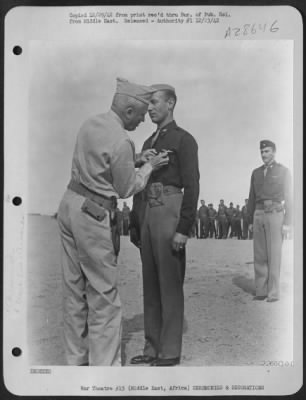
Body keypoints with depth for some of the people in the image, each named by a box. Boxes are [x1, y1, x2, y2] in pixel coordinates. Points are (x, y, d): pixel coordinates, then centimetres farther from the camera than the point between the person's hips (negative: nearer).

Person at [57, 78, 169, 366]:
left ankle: (76, 360, 29)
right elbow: (126, 189, -8)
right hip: (93, 214, -9)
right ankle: (104, 365, 12)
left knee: (74, 289, 15)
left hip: (69, 203, 9)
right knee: (103, 294, 2)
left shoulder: (91, 123, 6)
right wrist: (149, 167, 6)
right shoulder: (121, 142, -19)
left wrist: (136, 160, 14)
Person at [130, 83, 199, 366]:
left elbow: (192, 186, -10)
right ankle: (153, 347, 18)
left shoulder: (184, 140, -2)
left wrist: (184, 229, -17)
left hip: (169, 212, -8)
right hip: (147, 213, 8)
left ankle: (170, 351, 6)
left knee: (169, 284, -3)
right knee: (150, 283, 9)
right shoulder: (149, 142, 20)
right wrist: (136, 225, 16)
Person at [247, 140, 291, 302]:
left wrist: (287, 223, -10)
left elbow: (288, 198, -4)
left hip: (275, 215, -5)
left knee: (273, 254, -7)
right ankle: (261, 291, 9)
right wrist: (251, 221, 12)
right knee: (260, 255, 2)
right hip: (259, 216, 5)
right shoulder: (256, 173, 16)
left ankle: (273, 292, 0)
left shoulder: (284, 171, 1)